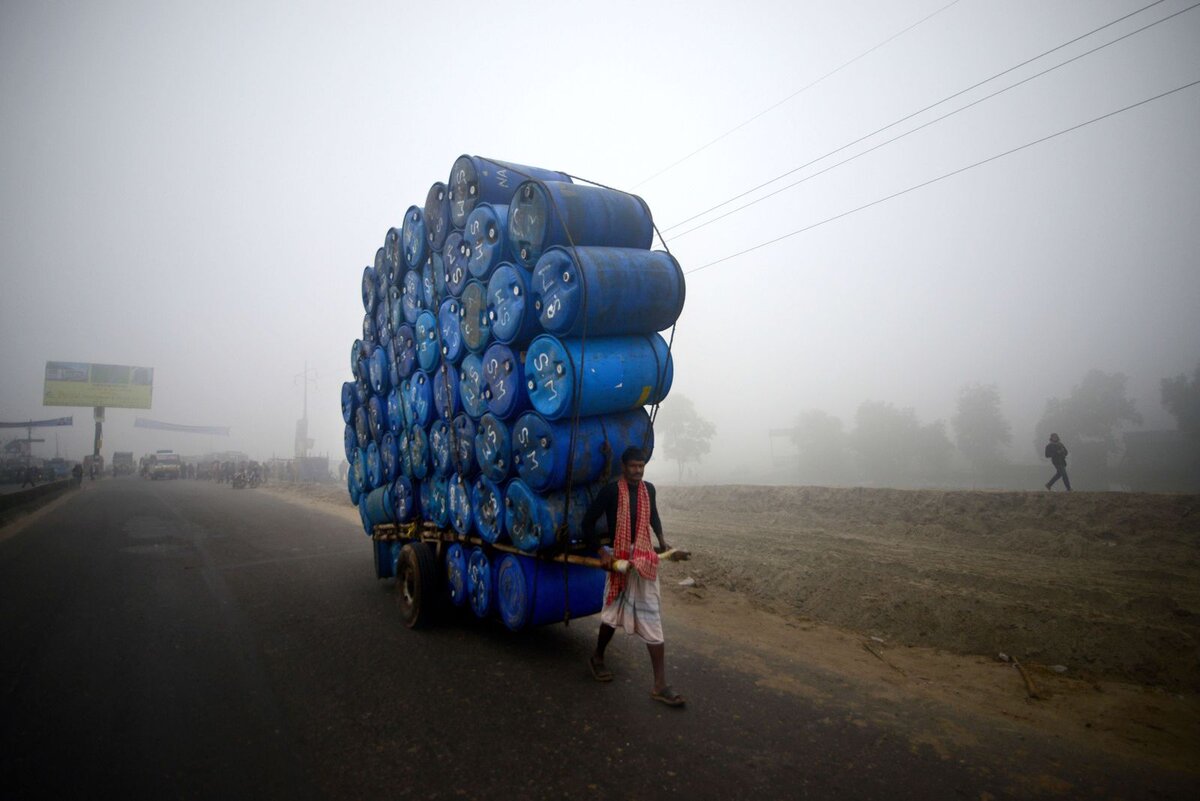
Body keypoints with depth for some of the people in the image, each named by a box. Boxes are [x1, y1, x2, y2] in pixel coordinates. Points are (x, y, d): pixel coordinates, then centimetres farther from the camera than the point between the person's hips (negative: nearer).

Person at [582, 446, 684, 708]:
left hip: (645, 560, 5)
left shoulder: (648, 489, 7)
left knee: (652, 621, 1)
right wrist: (601, 552, -14)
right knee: (613, 614, 11)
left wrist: (661, 539, 18)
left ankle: (660, 685, 7)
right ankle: (597, 657, 40)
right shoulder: (611, 491, -11)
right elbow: (588, 520, -9)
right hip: (619, 558, -5)